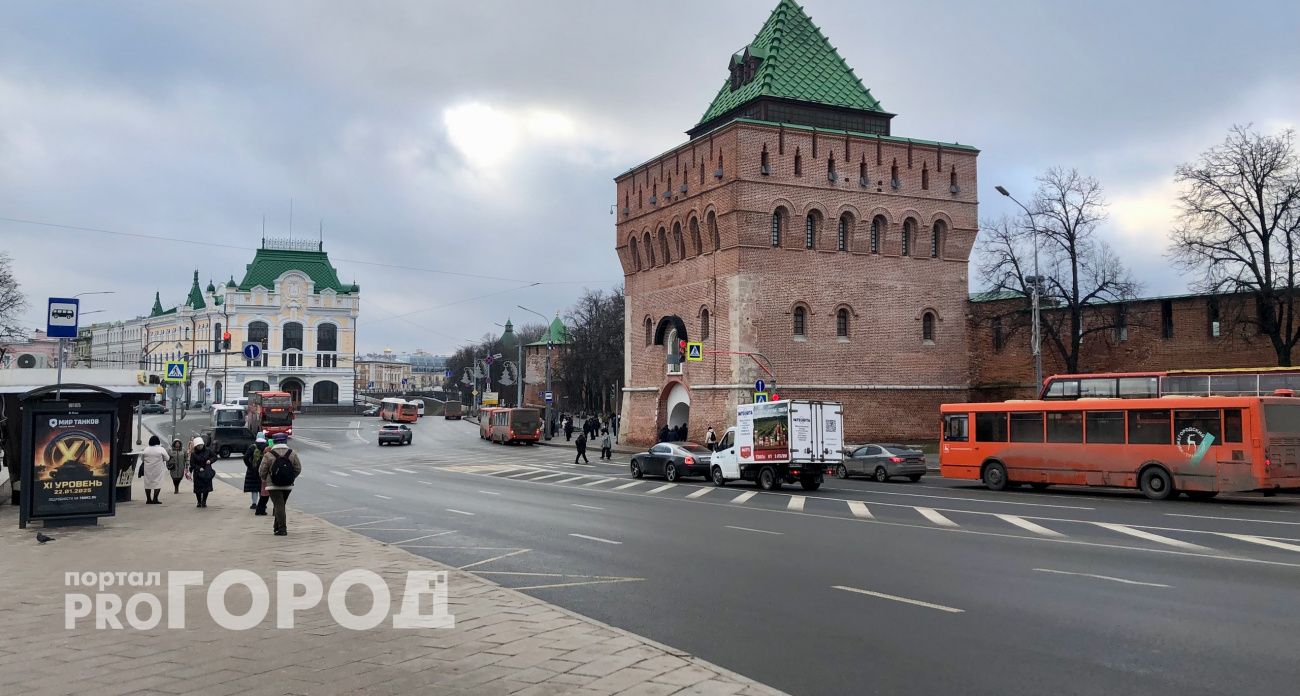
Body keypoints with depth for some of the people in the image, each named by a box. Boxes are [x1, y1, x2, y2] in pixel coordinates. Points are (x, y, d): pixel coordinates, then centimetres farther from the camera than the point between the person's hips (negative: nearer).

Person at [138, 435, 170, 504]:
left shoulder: (146, 449, 1)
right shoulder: (161, 449, -8)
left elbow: (142, 458, 9)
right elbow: (167, 458, -2)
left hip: (148, 470, 3)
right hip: (158, 470, -3)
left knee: (148, 483, 10)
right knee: (158, 483, 0)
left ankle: (148, 499, 10)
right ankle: (155, 499, -6)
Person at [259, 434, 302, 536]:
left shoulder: (268, 455, -8)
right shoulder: (292, 454, -1)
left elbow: (262, 471, -3)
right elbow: (298, 469, 4)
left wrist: (265, 480, 18)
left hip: (273, 485, -3)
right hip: (288, 485, 3)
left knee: (278, 506, -4)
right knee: (282, 505, 18)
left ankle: (282, 529, -11)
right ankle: (277, 526, 28)